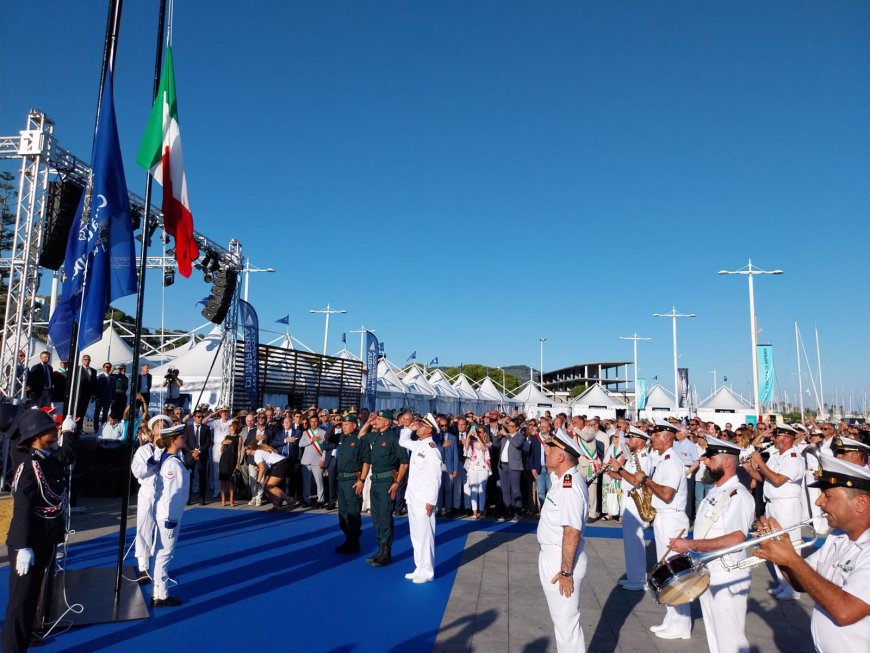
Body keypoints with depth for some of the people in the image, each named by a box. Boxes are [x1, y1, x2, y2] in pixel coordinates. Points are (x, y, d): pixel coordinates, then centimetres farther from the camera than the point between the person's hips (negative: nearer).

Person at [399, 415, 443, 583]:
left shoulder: (432, 449, -15)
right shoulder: (417, 444, 9)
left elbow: (435, 478, -17)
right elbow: (402, 441, 29)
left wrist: (431, 501, -18)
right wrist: (410, 428, 12)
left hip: (424, 500, -9)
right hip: (412, 498, 9)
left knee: (424, 535, -1)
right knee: (415, 535, 14)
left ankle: (427, 571, 9)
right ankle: (419, 568, 24)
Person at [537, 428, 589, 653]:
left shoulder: (569, 487, -26)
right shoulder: (565, 480, 4)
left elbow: (572, 533, -27)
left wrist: (566, 571, -25)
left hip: (562, 560, -10)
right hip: (554, 557, 10)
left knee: (566, 621, 3)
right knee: (562, 619, 23)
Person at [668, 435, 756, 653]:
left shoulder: (739, 495, -20)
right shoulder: (714, 491, 8)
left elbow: (735, 539, -33)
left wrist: (690, 545, -31)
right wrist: (685, 545, 6)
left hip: (727, 578, -9)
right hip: (705, 574, 9)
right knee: (714, 635, 21)